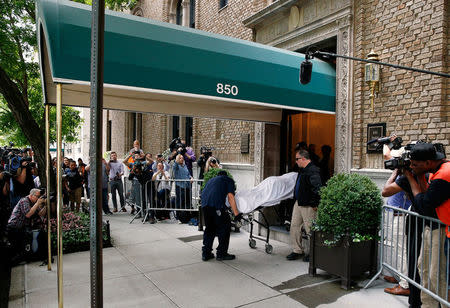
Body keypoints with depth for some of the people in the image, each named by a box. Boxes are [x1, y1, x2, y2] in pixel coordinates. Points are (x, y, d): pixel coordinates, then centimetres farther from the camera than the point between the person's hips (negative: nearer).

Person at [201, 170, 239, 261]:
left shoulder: (211, 180, 36)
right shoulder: (229, 180, 18)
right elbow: (230, 197, 4)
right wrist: (236, 213, 1)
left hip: (204, 205, 6)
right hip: (217, 205, -6)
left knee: (209, 228, 20)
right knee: (224, 228, 9)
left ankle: (206, 253, 23)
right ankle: (221, 254, 13)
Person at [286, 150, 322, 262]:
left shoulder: (313, 171, -19)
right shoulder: (303, 170, 12)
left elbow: (318, 189, -24)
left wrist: (315, 205, -19)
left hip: (308, 206, -10)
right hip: (298, 203, 10)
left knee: (309, 229, 2)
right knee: (294, 226, 11)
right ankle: (297, 250, 22)